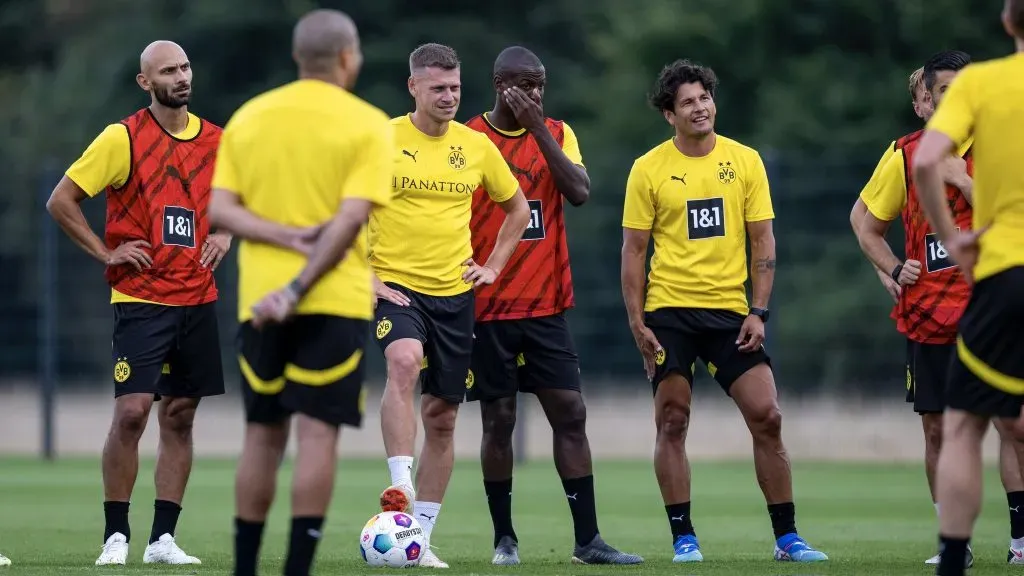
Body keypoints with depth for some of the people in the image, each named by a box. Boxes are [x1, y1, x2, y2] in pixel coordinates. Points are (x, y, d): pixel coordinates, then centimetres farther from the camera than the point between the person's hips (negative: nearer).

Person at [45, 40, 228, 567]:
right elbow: (61, 201, -5)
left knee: (179, 416, 5)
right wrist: (106, 252, -9)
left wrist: (224, 234, 8)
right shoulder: (124, 138, -8)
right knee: (132, 411, -12)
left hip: (197, 300, 5)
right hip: (140, 300, -5)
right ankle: (115, 536, -3)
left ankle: (162, 539, 10)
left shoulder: (215, 141, 7)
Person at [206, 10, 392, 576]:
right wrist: (299, 289, -16)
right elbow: (351, 217, -14)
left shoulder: (248, 118, 9)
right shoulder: (367, 125, -3)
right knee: (317, 433, -5)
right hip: (335, 299, -4)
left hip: (259, 299, 4)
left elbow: (219, 209, -1)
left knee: (263, 434, 12)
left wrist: (286, 236, -10)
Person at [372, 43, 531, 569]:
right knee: (404, 363, -34)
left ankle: (420, 536, 14)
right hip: (397, 287, -4)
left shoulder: (476, 146, 6)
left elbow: (518, 208, 20)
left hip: (454, 293, 4)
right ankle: (401, 488, -38)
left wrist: (494, 266, 10)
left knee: (442, 417, 5)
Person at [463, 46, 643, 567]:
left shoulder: (556, 133, 6)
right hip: (488, 308, -3)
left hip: (547, 307, 3)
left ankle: (588, 540, 1)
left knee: (571, 414, -2)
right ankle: (504, 538, 10)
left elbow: (580, 192, -9)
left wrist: (537, 129, -12)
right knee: (498, 419, 1)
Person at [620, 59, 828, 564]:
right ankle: (683, 537, 6)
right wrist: (637, 324, -6)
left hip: (730, 311, 1)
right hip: (669, 311, -1)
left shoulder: (745, 161, 4)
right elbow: (633, 250, 1)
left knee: (766, 417, -5)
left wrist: (758, 312, -4)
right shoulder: (649, 170, 0)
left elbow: (763, 240, 5)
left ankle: (786, 537, 3)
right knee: (672, 422, -2)